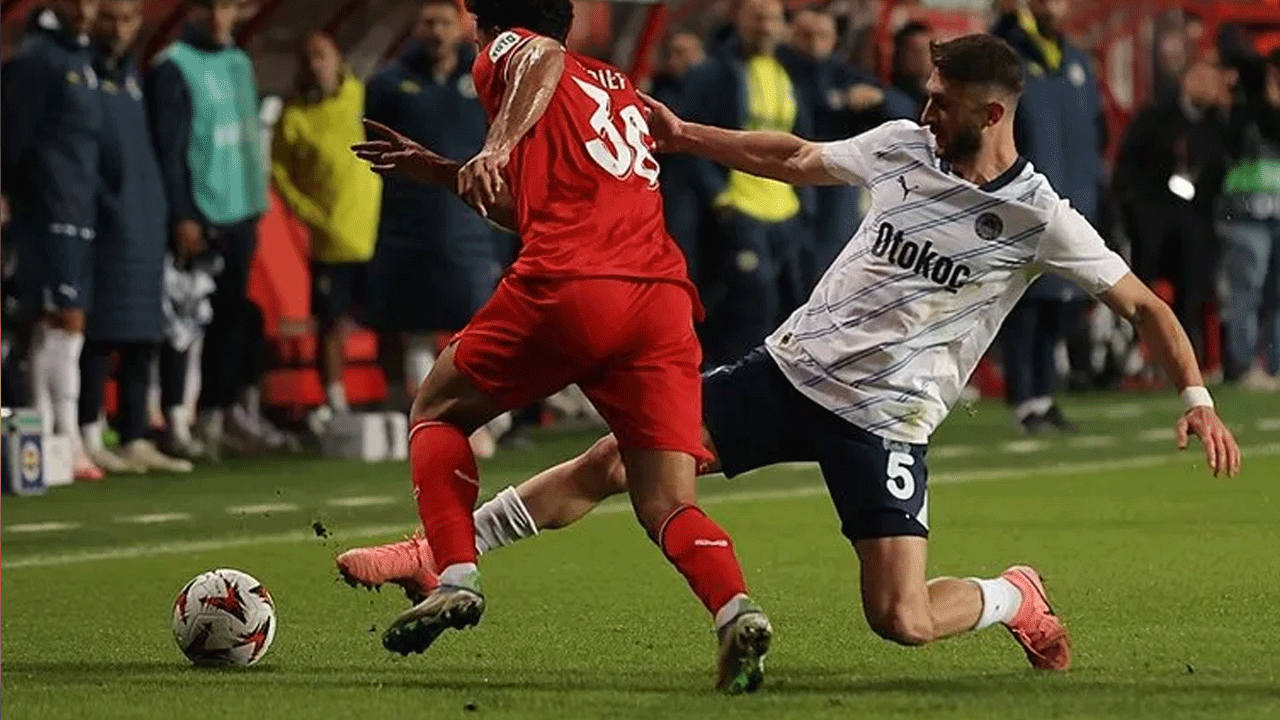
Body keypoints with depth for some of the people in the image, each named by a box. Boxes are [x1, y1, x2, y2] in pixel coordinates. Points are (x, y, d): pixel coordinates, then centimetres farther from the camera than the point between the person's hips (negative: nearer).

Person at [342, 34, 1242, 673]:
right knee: (614, 464, -3)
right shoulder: (904, 146, 1)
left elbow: (1144, 304, -6)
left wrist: (1197, 398, -17)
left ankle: (1017, 598, 17)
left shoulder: (1039, 220, -12)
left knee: (901, 622, -15)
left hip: (885, 419, -4)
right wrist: (686, 136, 18)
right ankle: (440, 554, 8)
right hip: (794, 365, 4)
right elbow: (797, 159, 18)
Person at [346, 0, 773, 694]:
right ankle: (736, 610, -29)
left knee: (436, 410, 20)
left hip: (568, 286, -5)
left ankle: (456, 578, 2)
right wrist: (438, 171, 48)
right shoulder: (621, 88, 35)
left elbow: (544, 58, -13)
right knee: (669, 510, 1)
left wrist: (497, 146, -26)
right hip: (662, 297, 5)